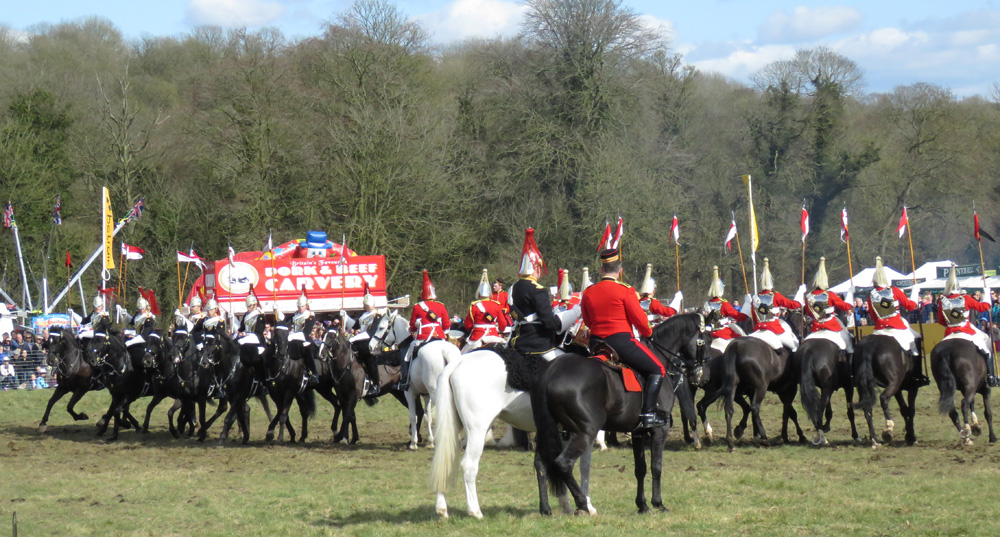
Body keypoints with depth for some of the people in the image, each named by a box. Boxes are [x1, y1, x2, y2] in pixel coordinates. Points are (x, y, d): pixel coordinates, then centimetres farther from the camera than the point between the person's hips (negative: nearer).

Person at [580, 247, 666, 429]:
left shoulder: (588, 293, 5)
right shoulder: (625, 291, -10)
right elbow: (640, 320, -8)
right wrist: (648, 332, 13)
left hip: (596, 343, 6)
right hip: (622, 342, -6)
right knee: (657, 370, 3)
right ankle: (648, 414, -9)